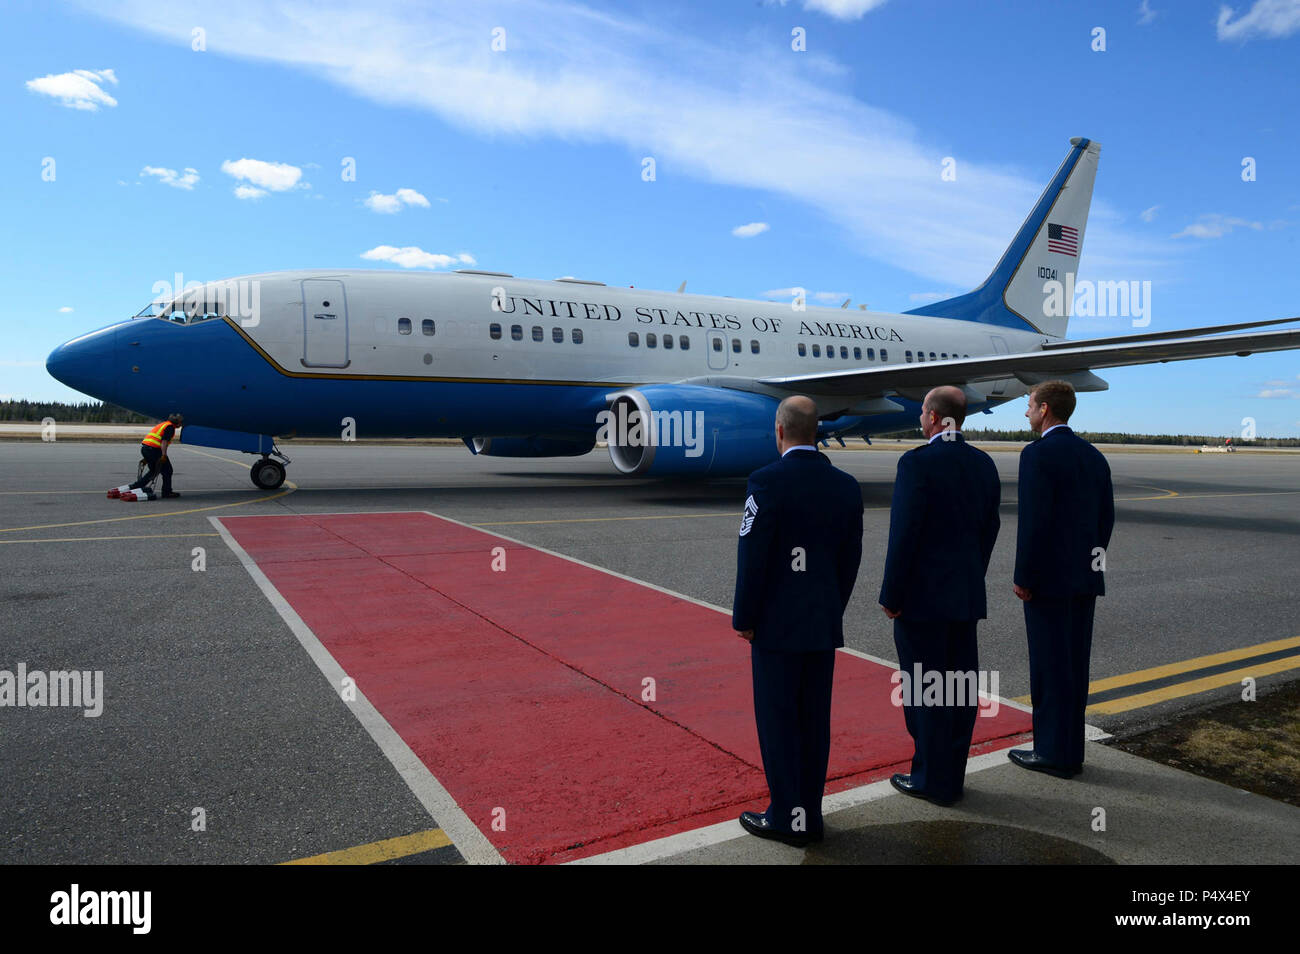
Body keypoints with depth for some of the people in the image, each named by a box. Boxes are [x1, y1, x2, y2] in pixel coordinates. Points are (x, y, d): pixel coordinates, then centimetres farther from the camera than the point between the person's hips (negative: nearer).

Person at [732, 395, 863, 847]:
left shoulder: (766, 481, -16)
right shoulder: (847, 486, 2)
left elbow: (752, 558, -17)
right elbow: (850, 560, 6)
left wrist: (744, 618, -6)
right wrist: (831, 611, 17)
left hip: (777, 624, -6)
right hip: (824, 625, 6)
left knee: (777, 721, 6)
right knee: (814, 721, 13)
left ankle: (787, 817, 15)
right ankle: (809, 815, 24)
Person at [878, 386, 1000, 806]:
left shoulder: (917, 462, -16)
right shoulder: (983, 463, 6)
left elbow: (904, 535, -18)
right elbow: (989, 530, 11)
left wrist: (891, 596, -11)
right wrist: (971, 580, 19)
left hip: (922, 595, -7)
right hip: (966, 595, 7)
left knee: (923, 690, 3)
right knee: (960, 686, 13)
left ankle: (931, 779, 13)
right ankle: (953, 776, 24)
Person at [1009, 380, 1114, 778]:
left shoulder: (1037, 454, -14)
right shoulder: (1094, 455, 11)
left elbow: (1034, 521, -19)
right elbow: (1106, 518, 12)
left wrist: (1023, 578, -13)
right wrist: (1088, 564, 19)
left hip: (1048, 578, -8)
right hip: (1085, 577, 8)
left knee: (1050, 666, 1)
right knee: (1074, 664, 13)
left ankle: (1054, 753, 9)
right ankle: (1070, 751, 23)